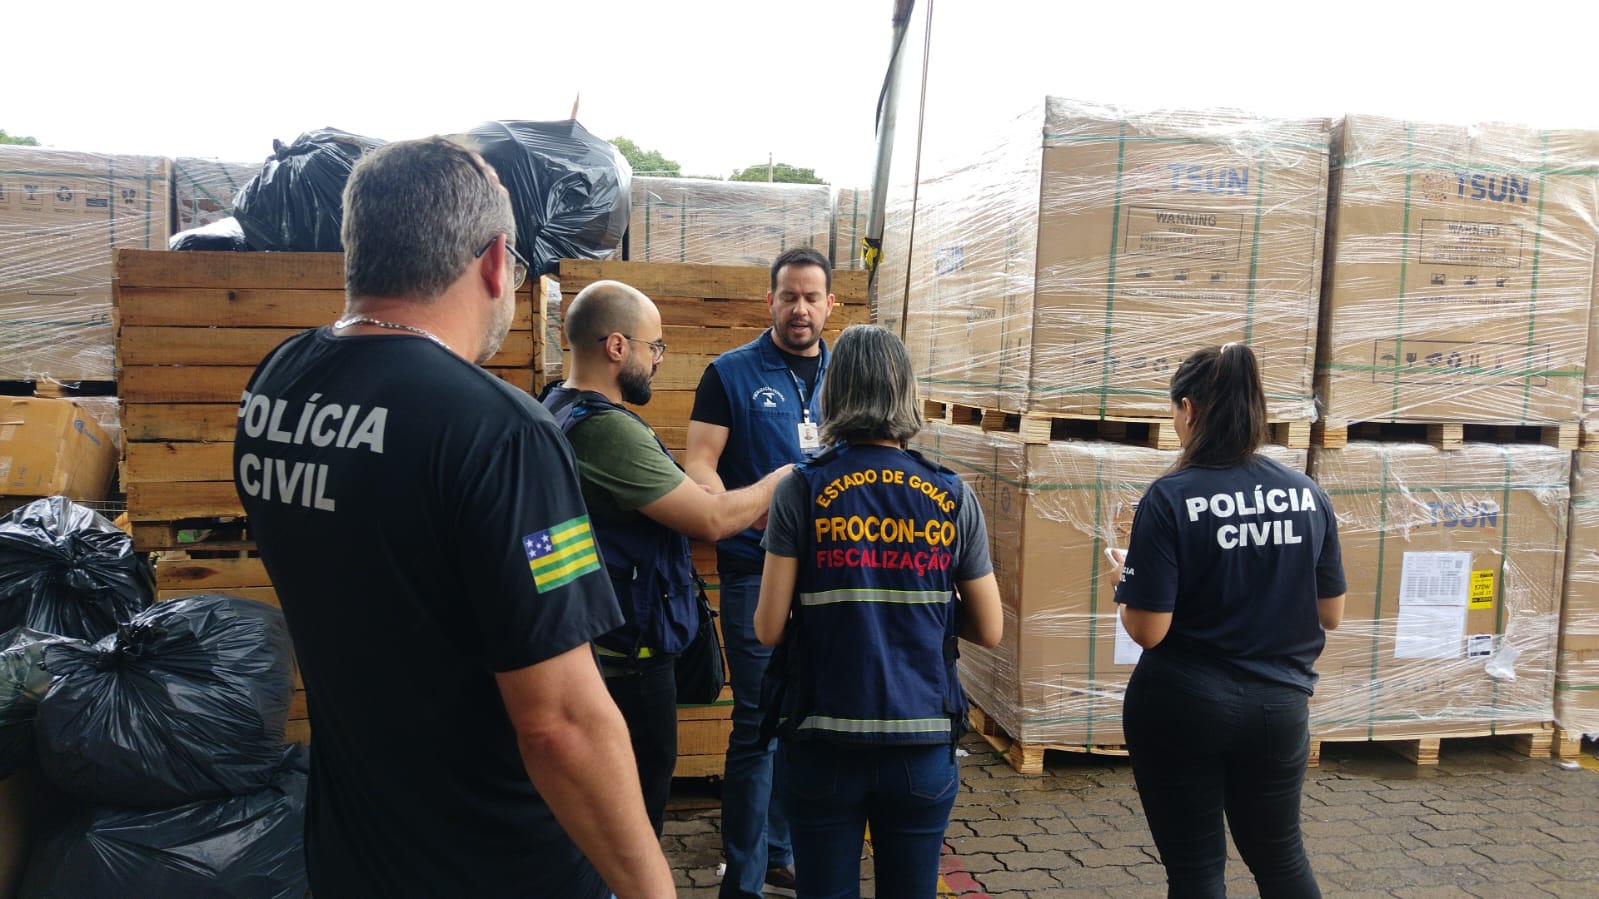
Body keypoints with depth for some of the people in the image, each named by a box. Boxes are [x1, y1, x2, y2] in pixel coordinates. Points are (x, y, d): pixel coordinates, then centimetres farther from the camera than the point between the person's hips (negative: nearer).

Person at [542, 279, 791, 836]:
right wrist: (783, 479, -5)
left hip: (589, 643, 10)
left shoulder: (559, 411, 9)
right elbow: (711, 519, -22)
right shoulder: (606, 429, -24)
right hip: (628, 657, -10)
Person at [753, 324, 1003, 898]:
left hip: (824, 742, -1)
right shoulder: (952, 497, -1)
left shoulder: (803, 489, -7)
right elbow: (989, 631, 3)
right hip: (923, 744, 2)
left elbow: (768, 629, -8)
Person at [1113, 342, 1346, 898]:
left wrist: (1126, 582, 1)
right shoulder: (1308, 496, -3)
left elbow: (1148, 631, -18)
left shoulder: (1170, 498, -17)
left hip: (1182, 707, -4)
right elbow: (1332, 615, 6)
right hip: (1278, 706, 5)